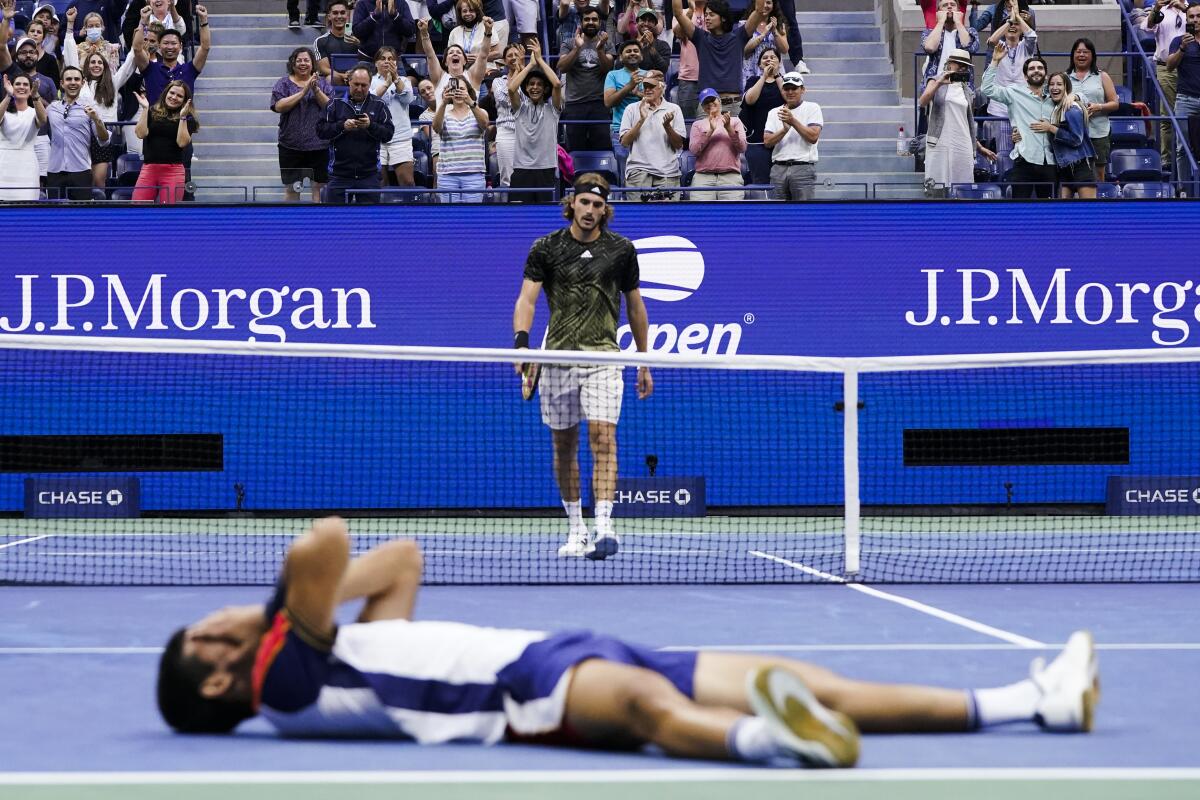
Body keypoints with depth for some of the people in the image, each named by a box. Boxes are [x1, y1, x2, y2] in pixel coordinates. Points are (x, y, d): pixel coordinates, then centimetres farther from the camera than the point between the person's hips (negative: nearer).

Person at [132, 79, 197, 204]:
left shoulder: (187, 119, 6)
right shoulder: (152, 112, 10)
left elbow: (182, 142, -7)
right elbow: (141, 134, -3)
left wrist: (182, 117, -10)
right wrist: (145, 108, -3)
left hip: (173, 170, -1)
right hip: (149, 168, 2)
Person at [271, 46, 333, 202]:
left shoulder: (323, 83, 10)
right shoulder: (284, 83, 5)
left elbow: (331, 107, -2)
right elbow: (279, 106, -11)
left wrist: (316, 90, -16)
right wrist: (303, 91, -15)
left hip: (319, 144, 1)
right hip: (291, 145, -1)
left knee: (319, 186, 0)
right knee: (291, 187, 2)